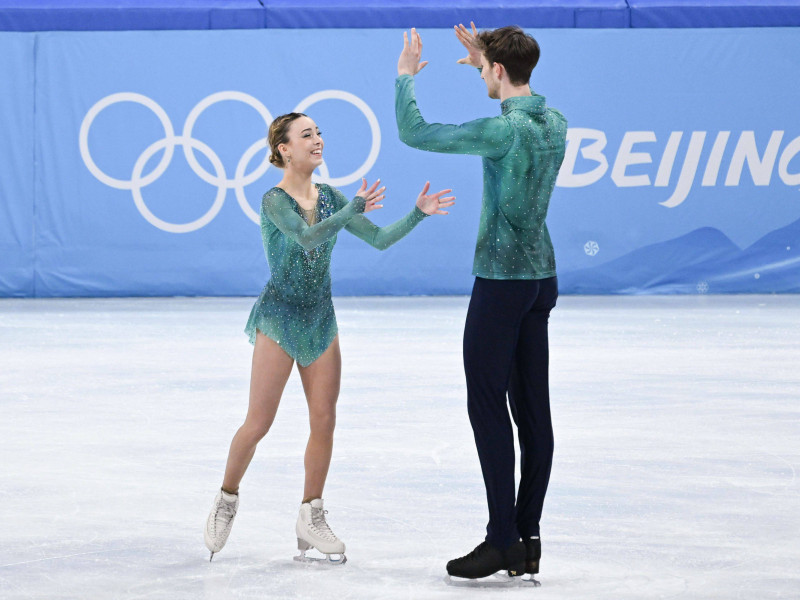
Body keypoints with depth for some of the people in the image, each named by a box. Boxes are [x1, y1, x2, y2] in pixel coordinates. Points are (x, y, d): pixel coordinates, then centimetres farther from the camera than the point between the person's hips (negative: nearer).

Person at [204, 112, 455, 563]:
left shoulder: (330, 198, 5)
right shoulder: (275, 201, -13)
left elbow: (379, 239, 2)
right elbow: (309, 237, -30)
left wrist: (418, 213, -10)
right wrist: (356, 207, -34)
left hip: (321, 321, 6)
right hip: (279, 318, -5)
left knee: (324, 421, 1)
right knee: (259, 423, -4)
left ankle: (311, 517, 10)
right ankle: (227, 500, 17)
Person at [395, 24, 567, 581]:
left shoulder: (503, 131, -19)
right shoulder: (556, 123, 5)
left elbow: (414, 133, -11)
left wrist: (406, 76, 5)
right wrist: (484, 60, 34)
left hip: (502, 280, -8)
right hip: (543, 277, 8)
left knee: (488, 406, -4)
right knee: (532, 408, 7)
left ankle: (503, 539, -6)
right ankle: (528, 537, 10)